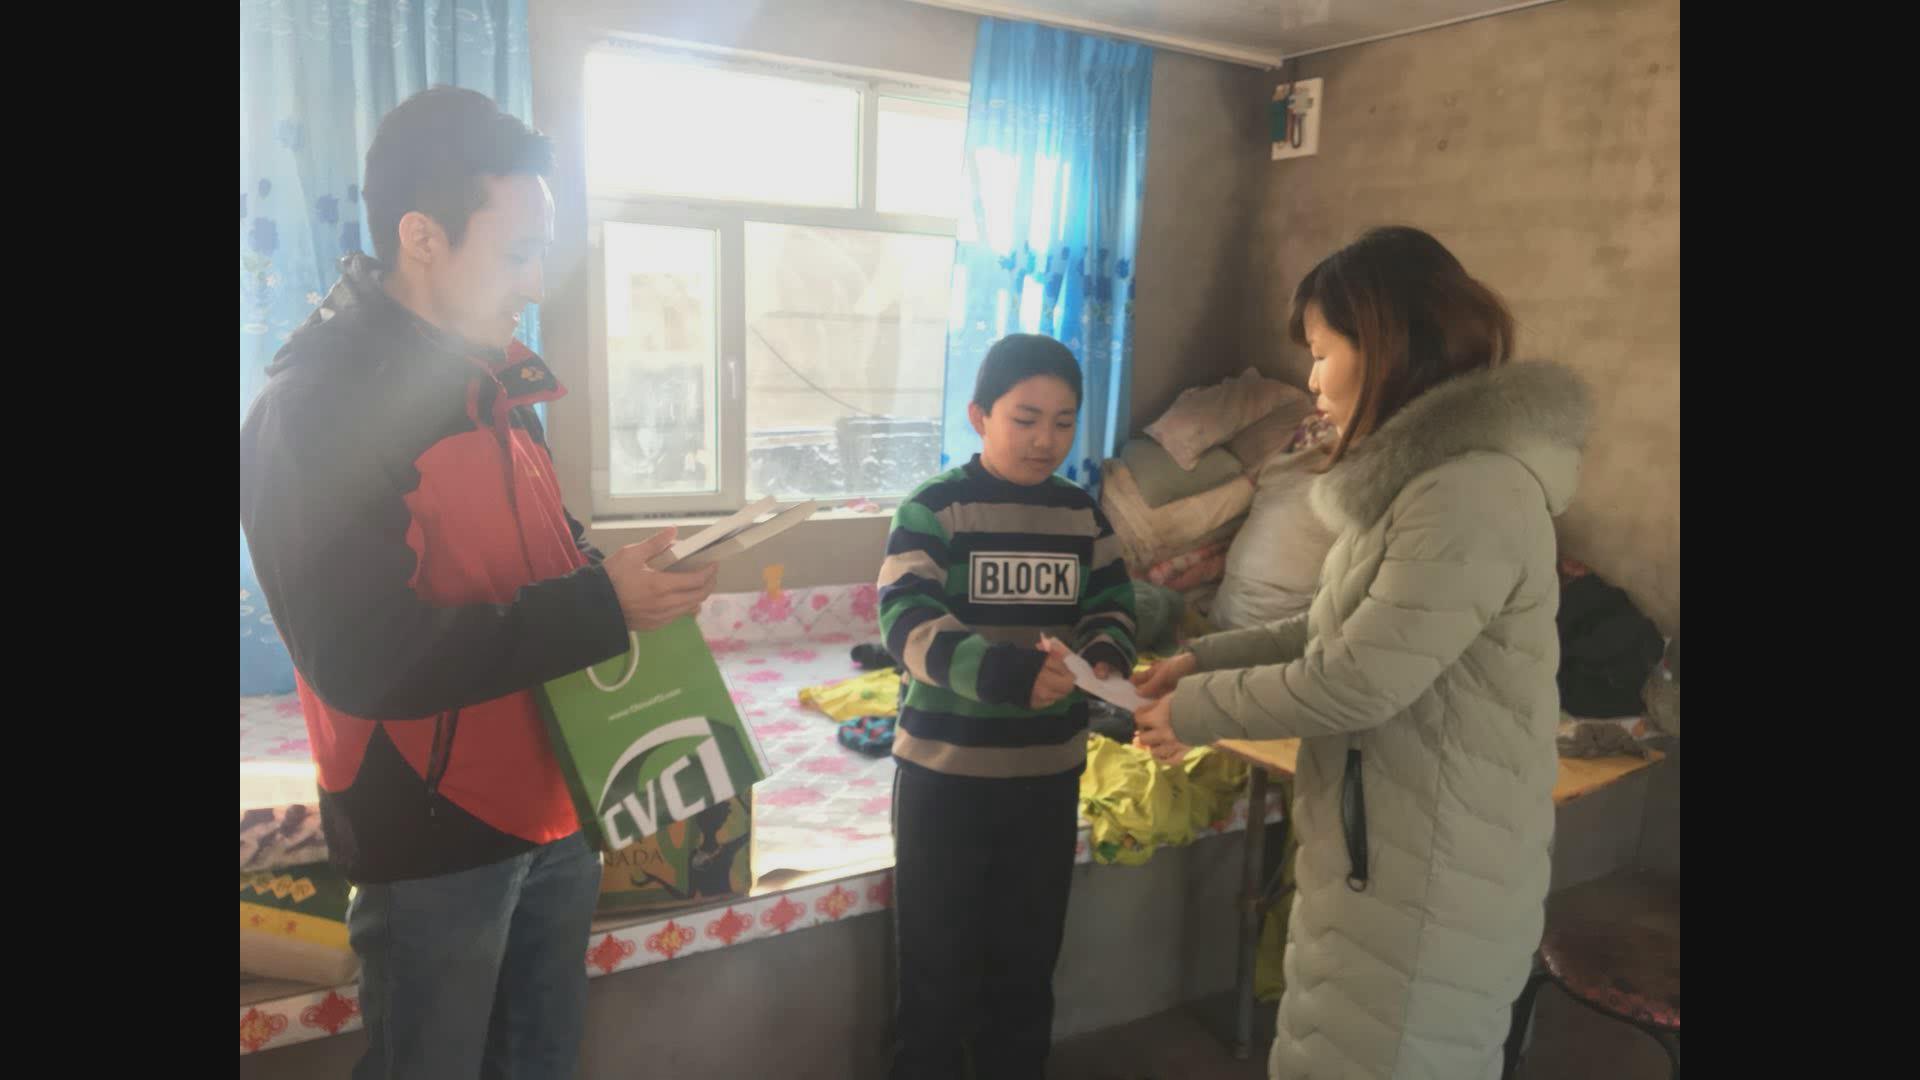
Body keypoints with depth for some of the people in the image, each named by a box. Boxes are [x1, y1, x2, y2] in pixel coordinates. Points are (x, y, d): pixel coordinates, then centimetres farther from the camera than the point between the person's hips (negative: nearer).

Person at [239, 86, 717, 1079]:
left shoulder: (494, 384, 9)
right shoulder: (312, 408, -16)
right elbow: (366, 661, -23)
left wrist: (621, 575, -1)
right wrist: (601, 607, -24)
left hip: (553, 811, 7)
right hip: (433, 843, -7)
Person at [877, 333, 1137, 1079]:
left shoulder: (1082, 514, 4)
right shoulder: (934, 508, -11)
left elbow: (1113, 606, 7)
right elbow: (907, 623, -21)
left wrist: (1104, 657, -17)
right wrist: (1008, 671, -37)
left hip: (1050, 771, 4)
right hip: (946, 768, -4)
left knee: (1027, 959, 19)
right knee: (938, 965, 10)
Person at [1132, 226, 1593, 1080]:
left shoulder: (1471, 496, -25)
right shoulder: (1424, 474, 9)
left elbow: (1357, 682, -25)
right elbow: (1344, 628, 14)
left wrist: (1199, 711, -11)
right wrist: (1205, 660, 5)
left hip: (1426, 877, -9)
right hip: (1377, 852, 10)